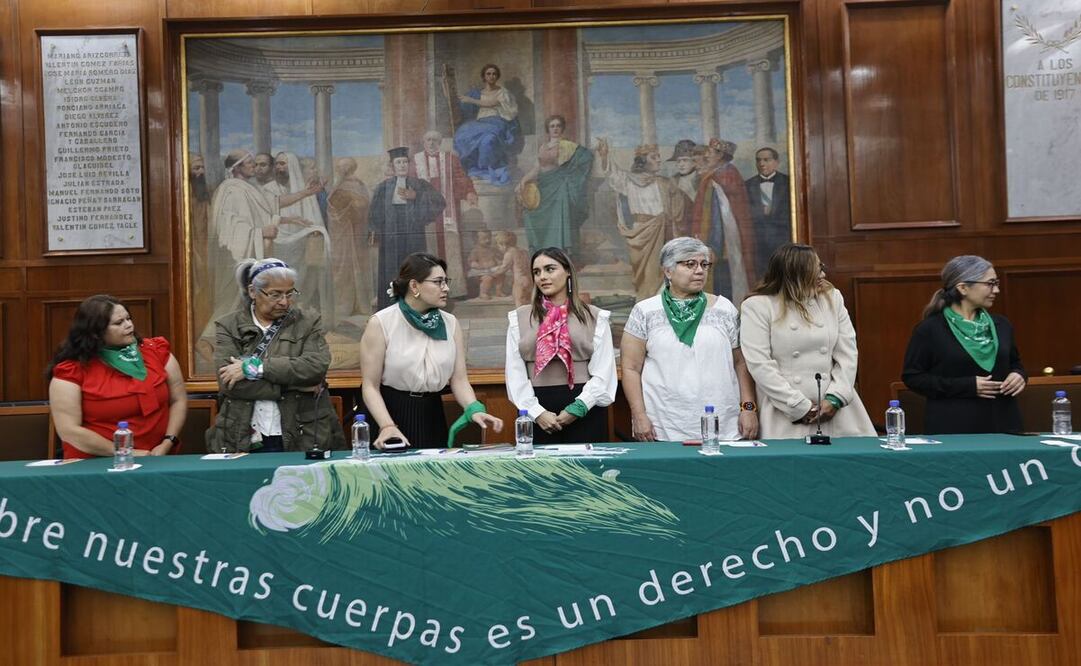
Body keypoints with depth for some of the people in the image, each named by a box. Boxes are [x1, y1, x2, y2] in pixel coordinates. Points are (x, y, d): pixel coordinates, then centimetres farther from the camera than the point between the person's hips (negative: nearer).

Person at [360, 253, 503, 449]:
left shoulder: (450, 323, 2)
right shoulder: (381, 323, -10)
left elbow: (459, 379, -1)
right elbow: (370, 386, -11)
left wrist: (474, 409, -19)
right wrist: (387, 425, -24)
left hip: (433, 417, 4)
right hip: (390, 412, -4)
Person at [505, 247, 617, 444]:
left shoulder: (596, 317, 6)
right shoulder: (519, 318, 9)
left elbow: (603, 371, 0)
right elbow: (515, 372, 3)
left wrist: (577, 408, -10)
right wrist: (537, 412, -8)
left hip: (585, 409, -1)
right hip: (537, 411, 1)